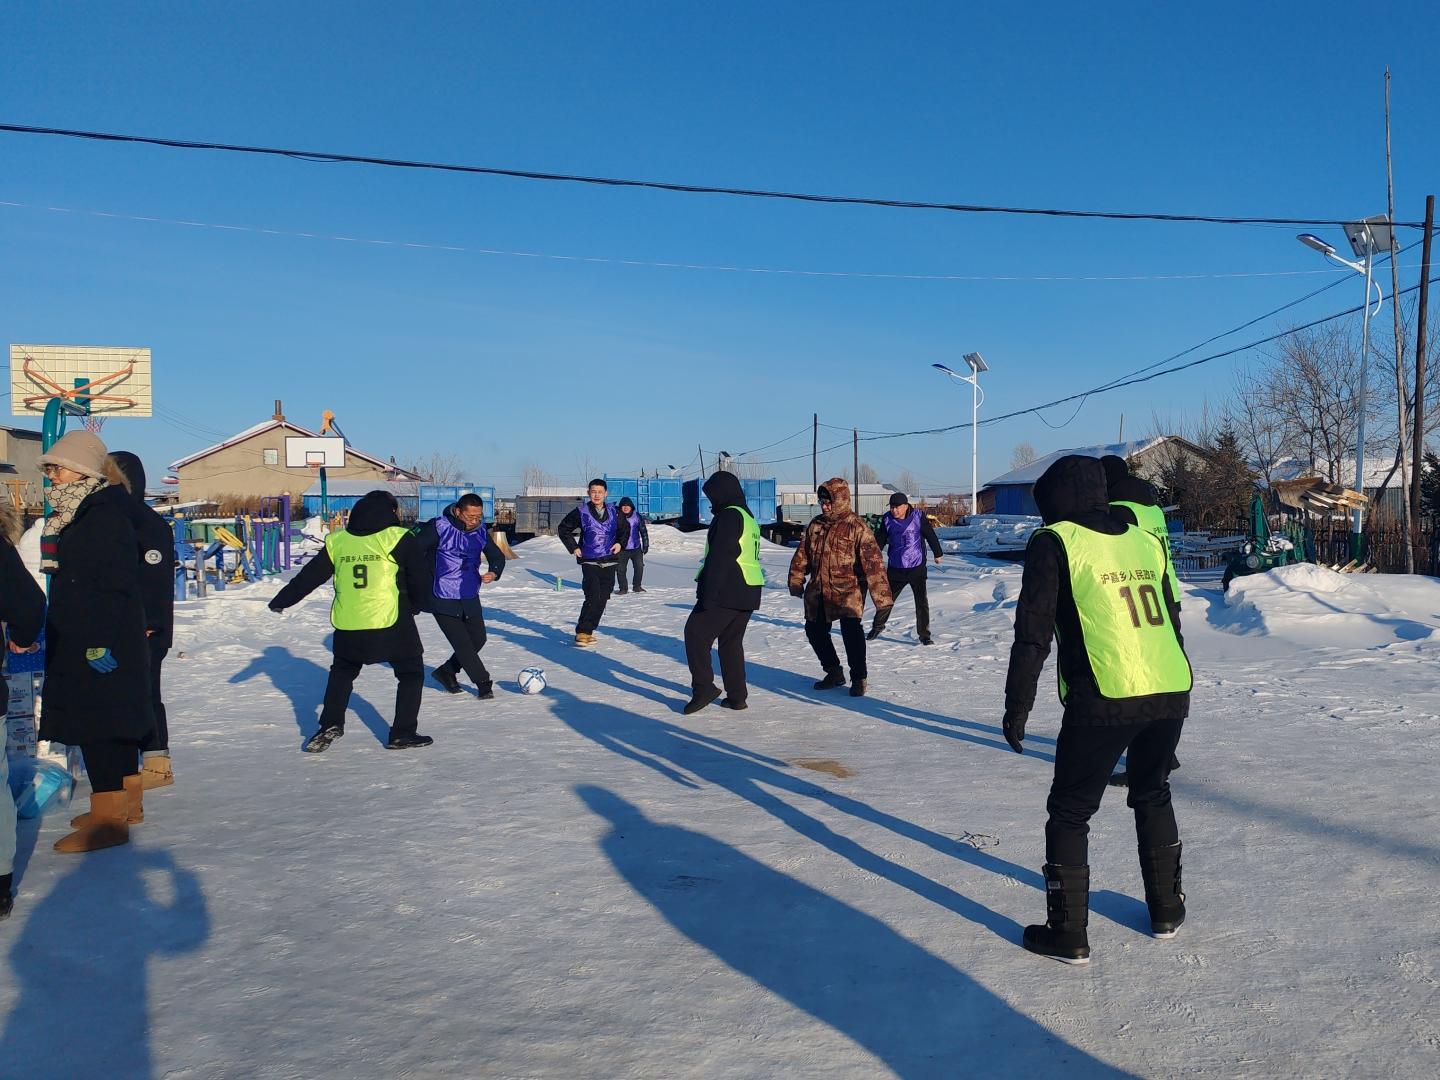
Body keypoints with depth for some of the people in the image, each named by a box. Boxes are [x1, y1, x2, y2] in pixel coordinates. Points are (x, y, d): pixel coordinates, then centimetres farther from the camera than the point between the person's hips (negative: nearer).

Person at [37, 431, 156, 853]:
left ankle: (108, 819, -1)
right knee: (115, 721, 16)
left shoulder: (105, 514, -16)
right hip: (80, 642, 10)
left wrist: (99, 641, -24)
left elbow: (115, 585, -22)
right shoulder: (80, 513, 16)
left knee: (96, 723, -7)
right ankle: (127, 803, 27)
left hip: (98, 646, -10)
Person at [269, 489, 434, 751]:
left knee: (341, 672, 26)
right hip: (392, 624, -4)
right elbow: (421, 582, -3)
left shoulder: (337, 541, 7)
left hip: (347, 627, 4)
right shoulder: (398, 538, -4)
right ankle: (402, 735, 9)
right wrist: (412, 605, 17)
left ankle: (330, 725, 14)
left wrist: (281, 600, 27)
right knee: (411, 673, 13)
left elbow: (309, 575, 13)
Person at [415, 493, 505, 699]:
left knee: (478, 639, 10)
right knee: (463, 643, -6)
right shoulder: (438, 528, -17)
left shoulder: (480, 530, 0)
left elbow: (497, 556, 9)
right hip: (443, 600, -6)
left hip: (470, 598, 6)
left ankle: (447, 672, 30)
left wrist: (494, 573, -13)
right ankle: (484, 684, 8)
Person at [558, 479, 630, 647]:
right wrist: (573, 547, 1)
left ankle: (588, 630, 17)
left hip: (609, 563, 4)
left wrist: (620, 543, 7)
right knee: (593, 597, -18)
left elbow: (625, 528, 23)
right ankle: (582, 632, -10)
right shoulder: (581, 512, -3)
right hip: (589, 562, -4)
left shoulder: (614, 512, 5)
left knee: (603, 599, 5)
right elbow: (563, 529, 8)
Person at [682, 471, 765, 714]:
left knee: (696, 633, -2)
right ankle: (736, 696, 14)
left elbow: (720, 557, -19)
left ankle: (703, 687, -8)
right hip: (748, 593, 9)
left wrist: (708, 592, -20)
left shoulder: (729, 515, -11)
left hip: (725, 592, -9)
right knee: (731, 641, 15)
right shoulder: (749, 518, 19)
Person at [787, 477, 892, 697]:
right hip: (818, 591, 6)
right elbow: (802, 555, 16)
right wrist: (796, 582, 17)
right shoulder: (815, 524, 5)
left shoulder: (857, 527, -13)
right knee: (815, 630, 10)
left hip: (848, 590, -6)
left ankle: (859, 678, 0)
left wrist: (882, 598, -24)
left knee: (851, 630, -18)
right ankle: (834, 672, 29)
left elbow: (873, 563, -19)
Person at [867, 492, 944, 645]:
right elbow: (879, 540, 7)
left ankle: (924, 635, 6)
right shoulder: (887, 520, -1)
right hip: (895, 568, 2)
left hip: (917, 567, -2)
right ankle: (877, 627, 31)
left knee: (922, 602, -3)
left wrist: (938, 553, 10)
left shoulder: (918, 517, -8)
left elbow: (931, 535, 2)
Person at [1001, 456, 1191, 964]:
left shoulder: (1054, 542, -2)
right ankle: (1166, 909, 36)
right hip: (1171, 693, 6)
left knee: (1070, 812, 8)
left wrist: (1017, 709, -2)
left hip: (1104, 701, -6)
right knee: (1153, 795, 27)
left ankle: (1068, 933, 11)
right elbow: (1172, 621, 21)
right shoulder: (1146, 541, 15)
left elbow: (1033, 634, -7)